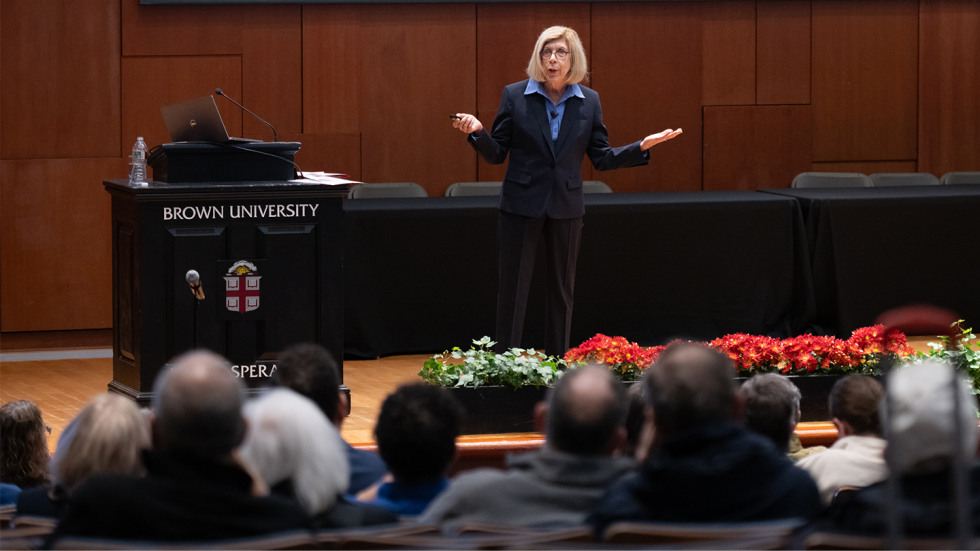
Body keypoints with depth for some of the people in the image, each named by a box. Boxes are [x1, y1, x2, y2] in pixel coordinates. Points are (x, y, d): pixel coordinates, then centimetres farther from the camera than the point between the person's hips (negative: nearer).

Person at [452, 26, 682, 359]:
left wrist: (642, 147, -8)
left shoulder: (588, 101, 3)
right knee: (513, 287, -1)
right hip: (522, 205, -2)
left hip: (566, 207, 2)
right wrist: (477, 132, -22)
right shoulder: (515, 96, -3)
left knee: (562, 290, 9)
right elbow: (497, 154, -2)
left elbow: (602, 158, 4)